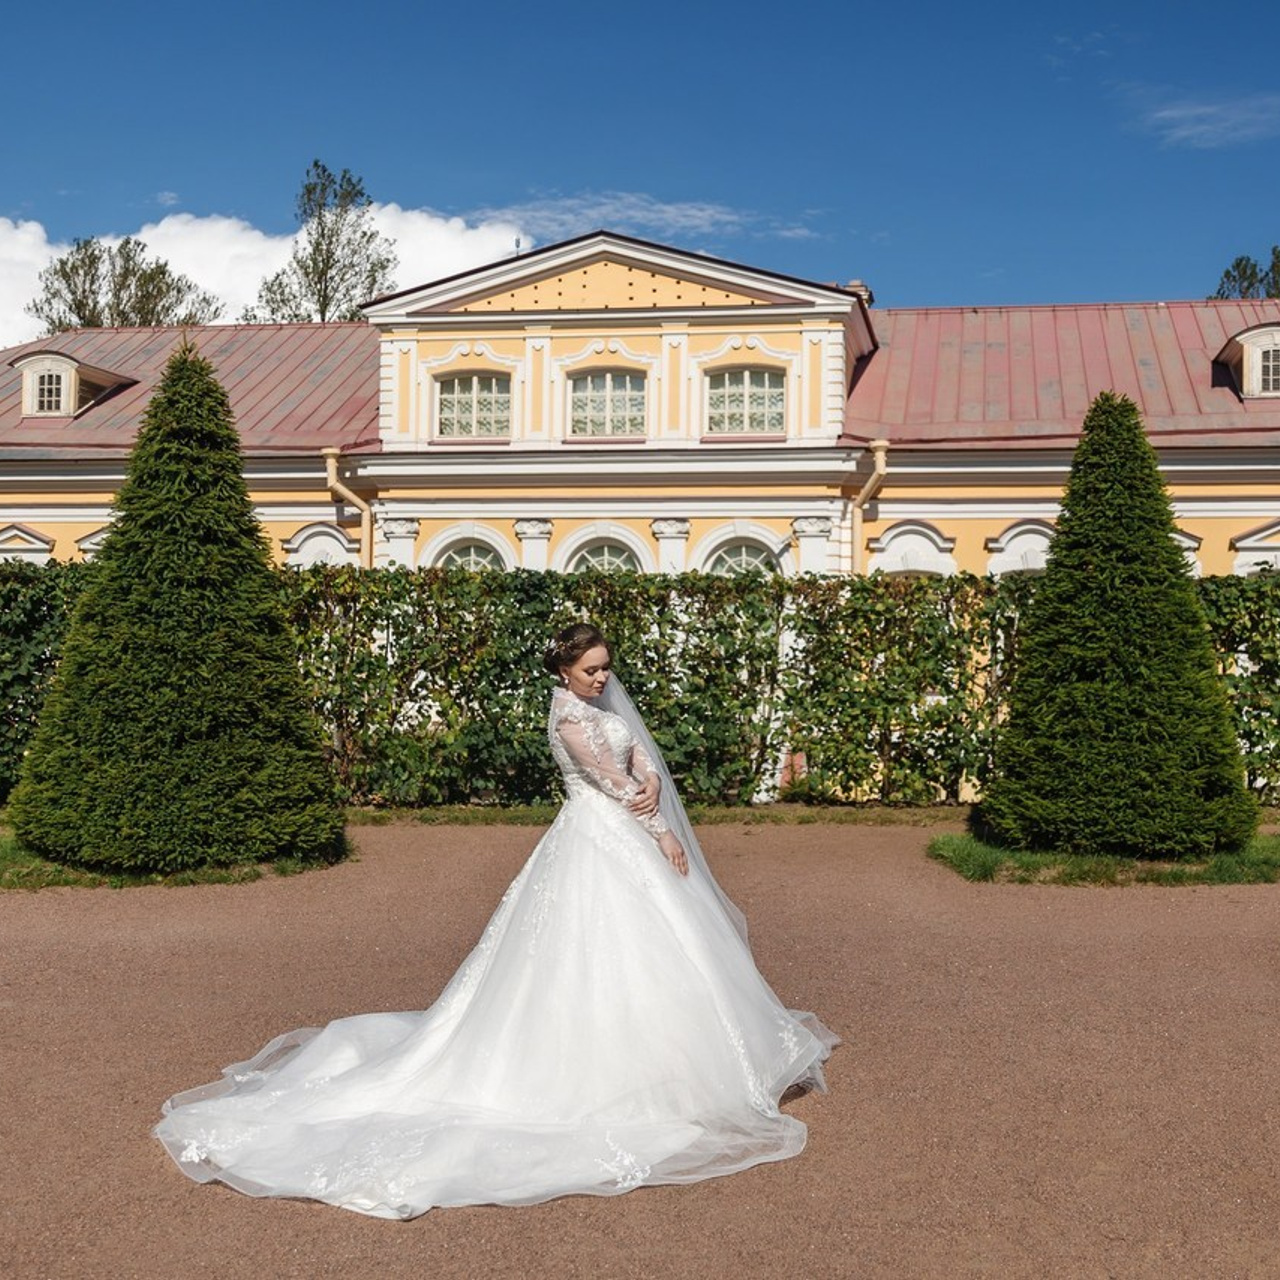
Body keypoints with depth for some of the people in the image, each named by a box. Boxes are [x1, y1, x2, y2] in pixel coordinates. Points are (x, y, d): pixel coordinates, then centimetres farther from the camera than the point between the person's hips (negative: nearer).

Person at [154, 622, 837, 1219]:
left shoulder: (603, 699, 10)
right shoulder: (570, 715, -18)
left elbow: (638, 754, 4)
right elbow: (610, 780, -16)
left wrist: (650, 785, -18)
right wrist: (663, 833, -9)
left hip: (621, 835, 9)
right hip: (600, 846, -9)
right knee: (611, 956, -6)